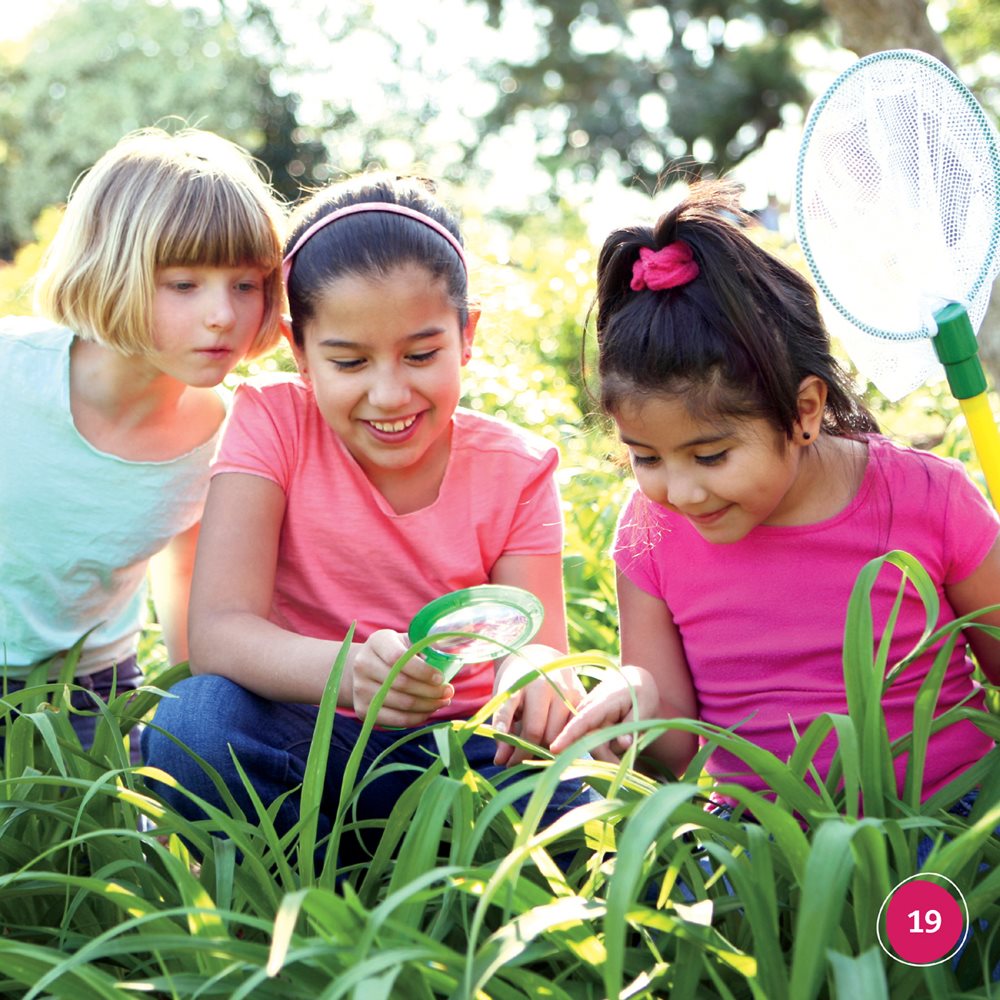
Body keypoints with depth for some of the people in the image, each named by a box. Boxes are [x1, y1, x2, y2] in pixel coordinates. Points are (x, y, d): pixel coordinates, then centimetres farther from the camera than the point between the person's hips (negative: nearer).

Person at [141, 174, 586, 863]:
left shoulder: (516, 470, -4)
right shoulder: (274, 423, -8)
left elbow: (538, 639, -11)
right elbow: (217, 630, -19)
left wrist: (538, 673, -37)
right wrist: (348, 667, -41)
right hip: (305, 741, 0)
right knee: (194, 719, -32)